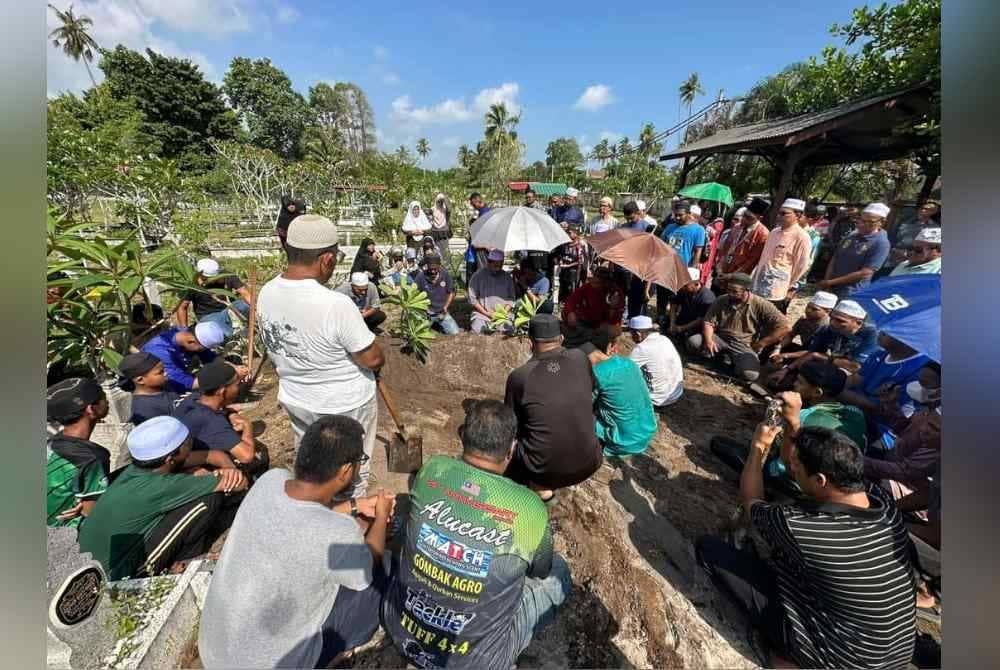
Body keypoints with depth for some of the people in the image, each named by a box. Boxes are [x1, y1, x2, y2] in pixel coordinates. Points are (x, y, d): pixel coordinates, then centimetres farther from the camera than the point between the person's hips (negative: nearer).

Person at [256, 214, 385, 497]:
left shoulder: (266, 293, -9)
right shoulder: (336, 304, -33)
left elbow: (275, 350, 5)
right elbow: (374, 360, -24)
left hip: (294, 400, 6)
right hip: (344, 406, -6)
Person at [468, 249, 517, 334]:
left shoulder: (507, 277, 11)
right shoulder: (477, 276, 3)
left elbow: (511, 298, 11)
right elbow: (472, 298, 0)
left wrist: (505, 311, -6)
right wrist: (486, 313, -6)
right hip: (482, 315, -1)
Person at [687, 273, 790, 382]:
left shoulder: (760, 305, -10)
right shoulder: (721, 301, -1)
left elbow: (785, 327, -11)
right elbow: (708, 322, 0)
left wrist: (761, 344, -11)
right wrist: (708, 340, -20)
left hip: (744, 345, -2)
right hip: (720, 339, 2)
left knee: (750, 374, -30)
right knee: (693, 342, -26)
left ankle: (737, 361, 5)